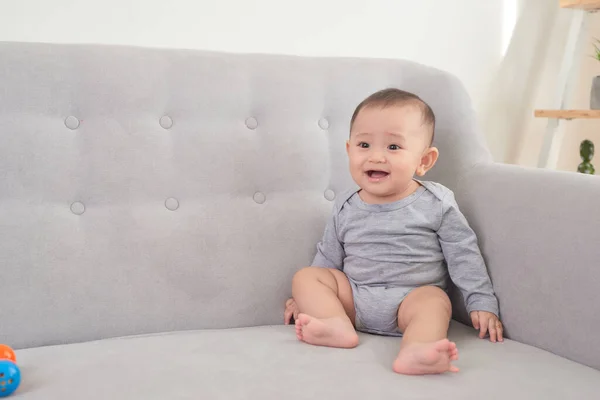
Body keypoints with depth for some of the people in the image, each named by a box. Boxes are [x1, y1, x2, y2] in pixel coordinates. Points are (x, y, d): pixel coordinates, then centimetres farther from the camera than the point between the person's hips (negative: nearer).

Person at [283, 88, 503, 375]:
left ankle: (416, 350, -59)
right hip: (352, 298, 4)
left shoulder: (436, 204, -3)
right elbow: (328, 258, 18)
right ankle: (337, 325, -34)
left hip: (412, 298, -3)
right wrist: (307, 298, 18)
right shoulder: (345, 209, 6)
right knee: (305, 277, -12)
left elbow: (464, 255, 1)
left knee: (434, 301, -33)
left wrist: (482, 303, -3)